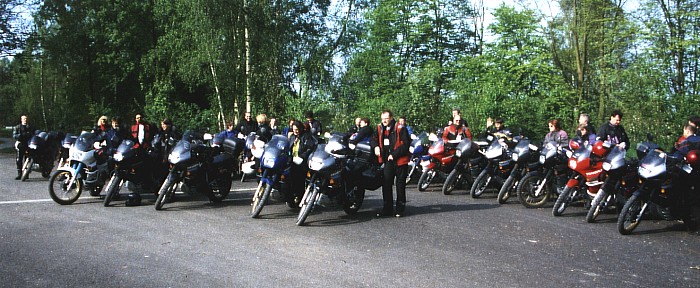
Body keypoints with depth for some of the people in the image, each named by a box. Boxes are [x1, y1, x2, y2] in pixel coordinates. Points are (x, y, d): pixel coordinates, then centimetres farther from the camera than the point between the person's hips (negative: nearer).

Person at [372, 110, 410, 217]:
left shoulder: (399, 128, -9)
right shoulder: (380, 128, 8)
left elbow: (406, 144, -13)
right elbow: (374, 138, 24)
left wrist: (394, 154, -16)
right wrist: (376, 146, 2)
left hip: (400, 161, -5)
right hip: (388, 161, 5)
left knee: (400, 185, 4)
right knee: (386, 184, 1)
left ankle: (400, 209, 13)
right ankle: (387, 208, 10)